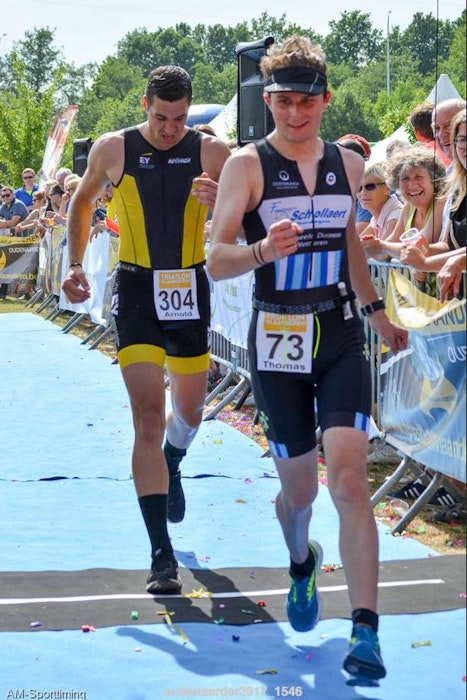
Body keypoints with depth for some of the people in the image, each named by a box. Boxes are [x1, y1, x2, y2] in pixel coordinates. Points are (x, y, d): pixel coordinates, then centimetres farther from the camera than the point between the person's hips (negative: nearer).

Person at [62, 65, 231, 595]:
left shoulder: (211, 152, -4)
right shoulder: (113, 149, -4)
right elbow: (82, 202, 14)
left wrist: (220, 201, -25)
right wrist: (75, 265, 6)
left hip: (190, 289, 2)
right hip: (137, 291, -2)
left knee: (189, 412, 17)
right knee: (148, 416, -12)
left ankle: (171, 468, 55)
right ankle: (161, 554, -11)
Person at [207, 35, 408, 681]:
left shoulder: (348, 164, 7)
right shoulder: (248, 164, -6)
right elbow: (216, 260, -12)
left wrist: (376, 311, 27)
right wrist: (262, 250, -32)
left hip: (342, 337, 2)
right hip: (279, 342, -2)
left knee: (349, 479, -13)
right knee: (299, 489, 9)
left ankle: (365, 631, -11)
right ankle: (302, 563, 44)